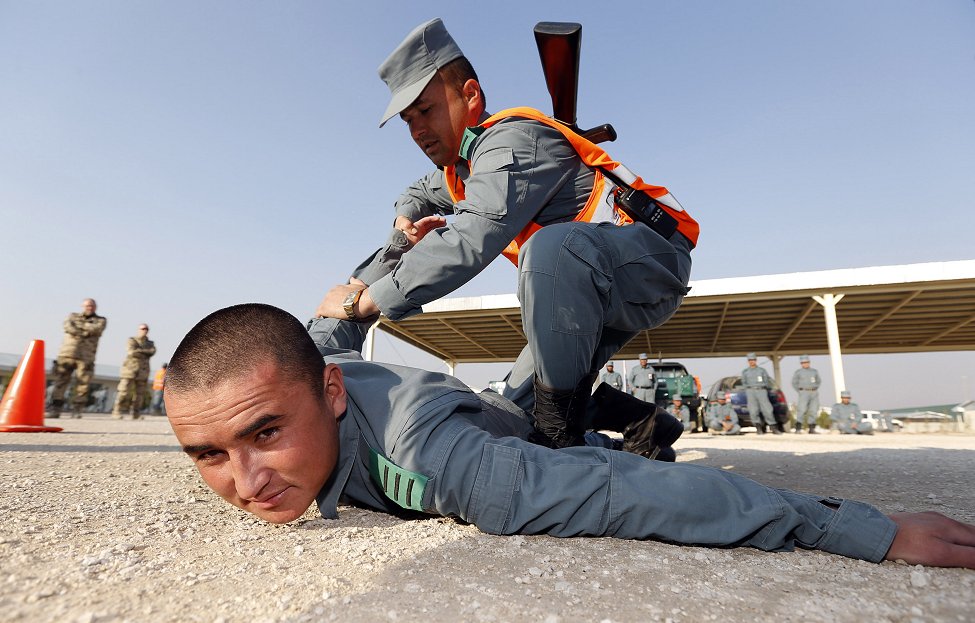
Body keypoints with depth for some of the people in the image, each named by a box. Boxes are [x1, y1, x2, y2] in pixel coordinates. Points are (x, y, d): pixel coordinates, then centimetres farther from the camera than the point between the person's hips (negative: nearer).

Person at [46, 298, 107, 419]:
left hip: (85, 357, -1)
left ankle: (77, 410, 2)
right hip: (66, 354, 1)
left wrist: (79, 325, -1)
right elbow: (68, 326, -3)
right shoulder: (72, 316, 18)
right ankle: (55, 409, 3)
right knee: (60, 381, -2)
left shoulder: (100, 320, 15)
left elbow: (96, 329, -7)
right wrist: (85, 332, -12)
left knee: (82, 384, -4)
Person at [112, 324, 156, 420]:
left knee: (140, 394, 3)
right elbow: (132, 352, -15)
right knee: (124, 392, -9)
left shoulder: (150, 343, 16)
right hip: (130, 370, -4)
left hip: (142, 372, 4)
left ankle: (136, 413, 7)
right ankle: (117, 412, -4)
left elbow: (152, 351, -4)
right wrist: (145, 354, -6)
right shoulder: (131, 341, 3)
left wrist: (140, 351, -12)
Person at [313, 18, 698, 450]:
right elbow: (418, 195, 32)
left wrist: (363, 300, -27)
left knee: (551, 246, -41)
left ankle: (561, 422, -28)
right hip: (594, 292, 9)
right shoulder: (462, 165, 12)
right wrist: (406, 224, 7)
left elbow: (470, 242, -33)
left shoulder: (513, 139, -18)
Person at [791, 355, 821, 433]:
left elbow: (819, 381, 23)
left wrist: (815, 389, 10)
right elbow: (794, 383, 7)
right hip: (804, 393, -4)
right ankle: (798, 428, -12)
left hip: (814, 393, 4)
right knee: (802, 410, -13)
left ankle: (811, 428, 7)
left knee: (813, 411, 1)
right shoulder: (798, 372, 4)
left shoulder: (814, 371, 13)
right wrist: (800, 392, -1)